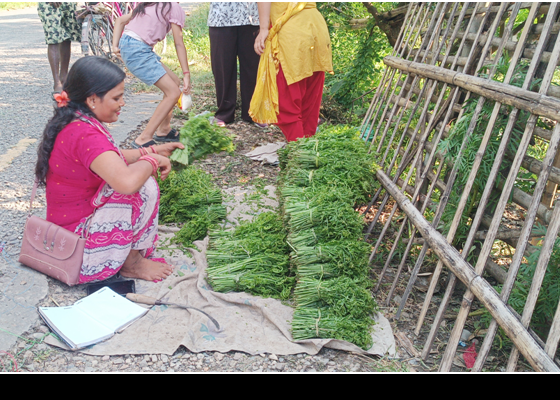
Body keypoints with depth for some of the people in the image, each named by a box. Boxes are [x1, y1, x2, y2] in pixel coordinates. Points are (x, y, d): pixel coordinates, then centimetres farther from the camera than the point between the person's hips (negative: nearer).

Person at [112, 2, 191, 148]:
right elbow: (179, 44, -4)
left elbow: (120, 20, 20)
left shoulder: (149, 5, 24)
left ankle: (163, 130, 22)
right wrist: (186, 74, -2)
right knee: (173, 92, -11)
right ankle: (144, 140, -12)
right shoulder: (175, 8, 0)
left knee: (174, 81, 16)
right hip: (137, 50, -9)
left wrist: (115, 46, 10)